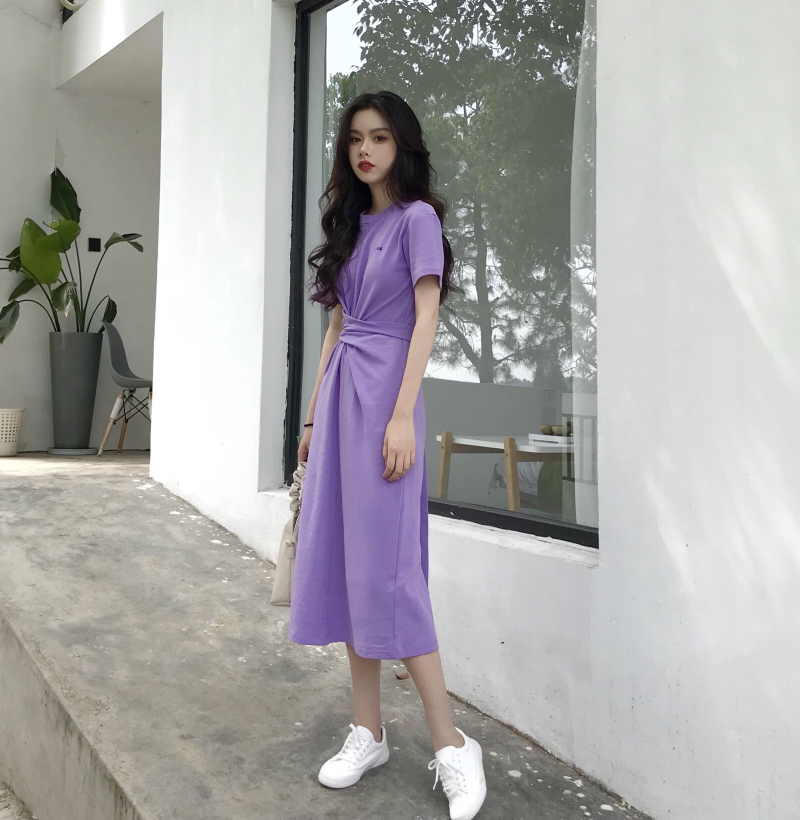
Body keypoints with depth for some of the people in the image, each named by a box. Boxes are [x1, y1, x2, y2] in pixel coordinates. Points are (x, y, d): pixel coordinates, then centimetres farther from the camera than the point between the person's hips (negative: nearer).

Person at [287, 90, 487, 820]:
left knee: (386, 566, -10)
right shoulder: (352, 223, 19)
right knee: (342, 559, 5)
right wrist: (315, 413, 16)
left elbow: (426, 317, -10)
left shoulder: (417, 217, -1)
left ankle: (451, 745, 0)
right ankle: (368, 732, 16)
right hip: (339, 395, 7)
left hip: (384, 395, -7)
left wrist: (403, 415, -19)